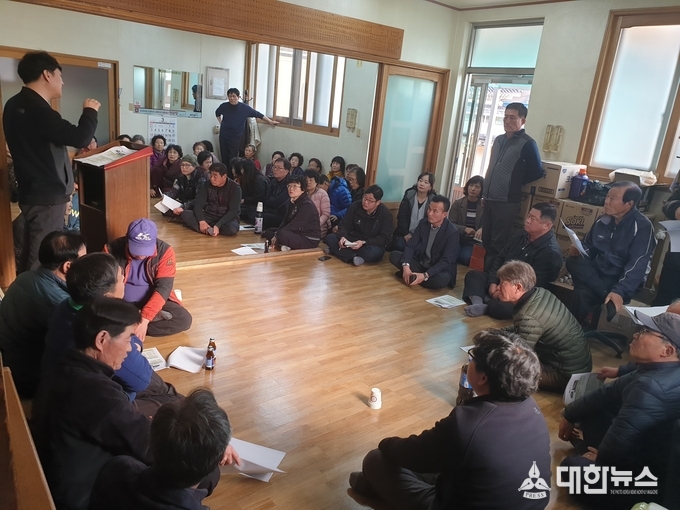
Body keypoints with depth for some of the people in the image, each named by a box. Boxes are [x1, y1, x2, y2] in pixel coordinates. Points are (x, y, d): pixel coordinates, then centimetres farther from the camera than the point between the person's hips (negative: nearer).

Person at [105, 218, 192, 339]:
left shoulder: (165, 251, -17)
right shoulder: (112, 249, -16)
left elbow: (163, 288, -20)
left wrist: (145, 319, -31)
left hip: (153, 301, 0)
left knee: (184, 319, -23)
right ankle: (155, 317, -17)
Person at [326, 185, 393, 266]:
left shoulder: (386, 214, -13)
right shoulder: (355, 206, -5)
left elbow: (384, 238, -15)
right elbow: (344, 225, -2)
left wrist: (364, 243, -28)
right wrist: (342, 237, -26)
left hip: (371, 245, -3)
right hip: (352, 240, 3)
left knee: (375, 252, -40)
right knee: (330, 238, -19)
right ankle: (353, 258, -34)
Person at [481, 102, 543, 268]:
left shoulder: (527, 144, -9)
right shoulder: (499, 140, 13)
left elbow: (537, 172, -10)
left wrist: (516, 182, -2)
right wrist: (485, 192, 16)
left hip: (507, 201, -7)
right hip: (489, 199, 7)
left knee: (498, 244, -2)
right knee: (486, 240, 13)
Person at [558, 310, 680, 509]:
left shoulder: (652, 387, -35)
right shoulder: (661, 372, -1)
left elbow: (621, 435, -29)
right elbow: (610, 393, 7)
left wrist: (601, 457, -7)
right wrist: (570, 415, 15)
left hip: (652, 480, -9)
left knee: (571, 466, -11)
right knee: (593, 409, 10)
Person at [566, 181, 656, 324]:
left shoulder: (642, 226, -12)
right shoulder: (603, 220, 8)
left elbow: (637, 265, -21)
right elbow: (589, 247, 15)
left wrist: (619, 291, -35)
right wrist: (578, 251, -11)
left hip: (624, 280, -6)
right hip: (599, 273, 6)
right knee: (573, 261, -25)